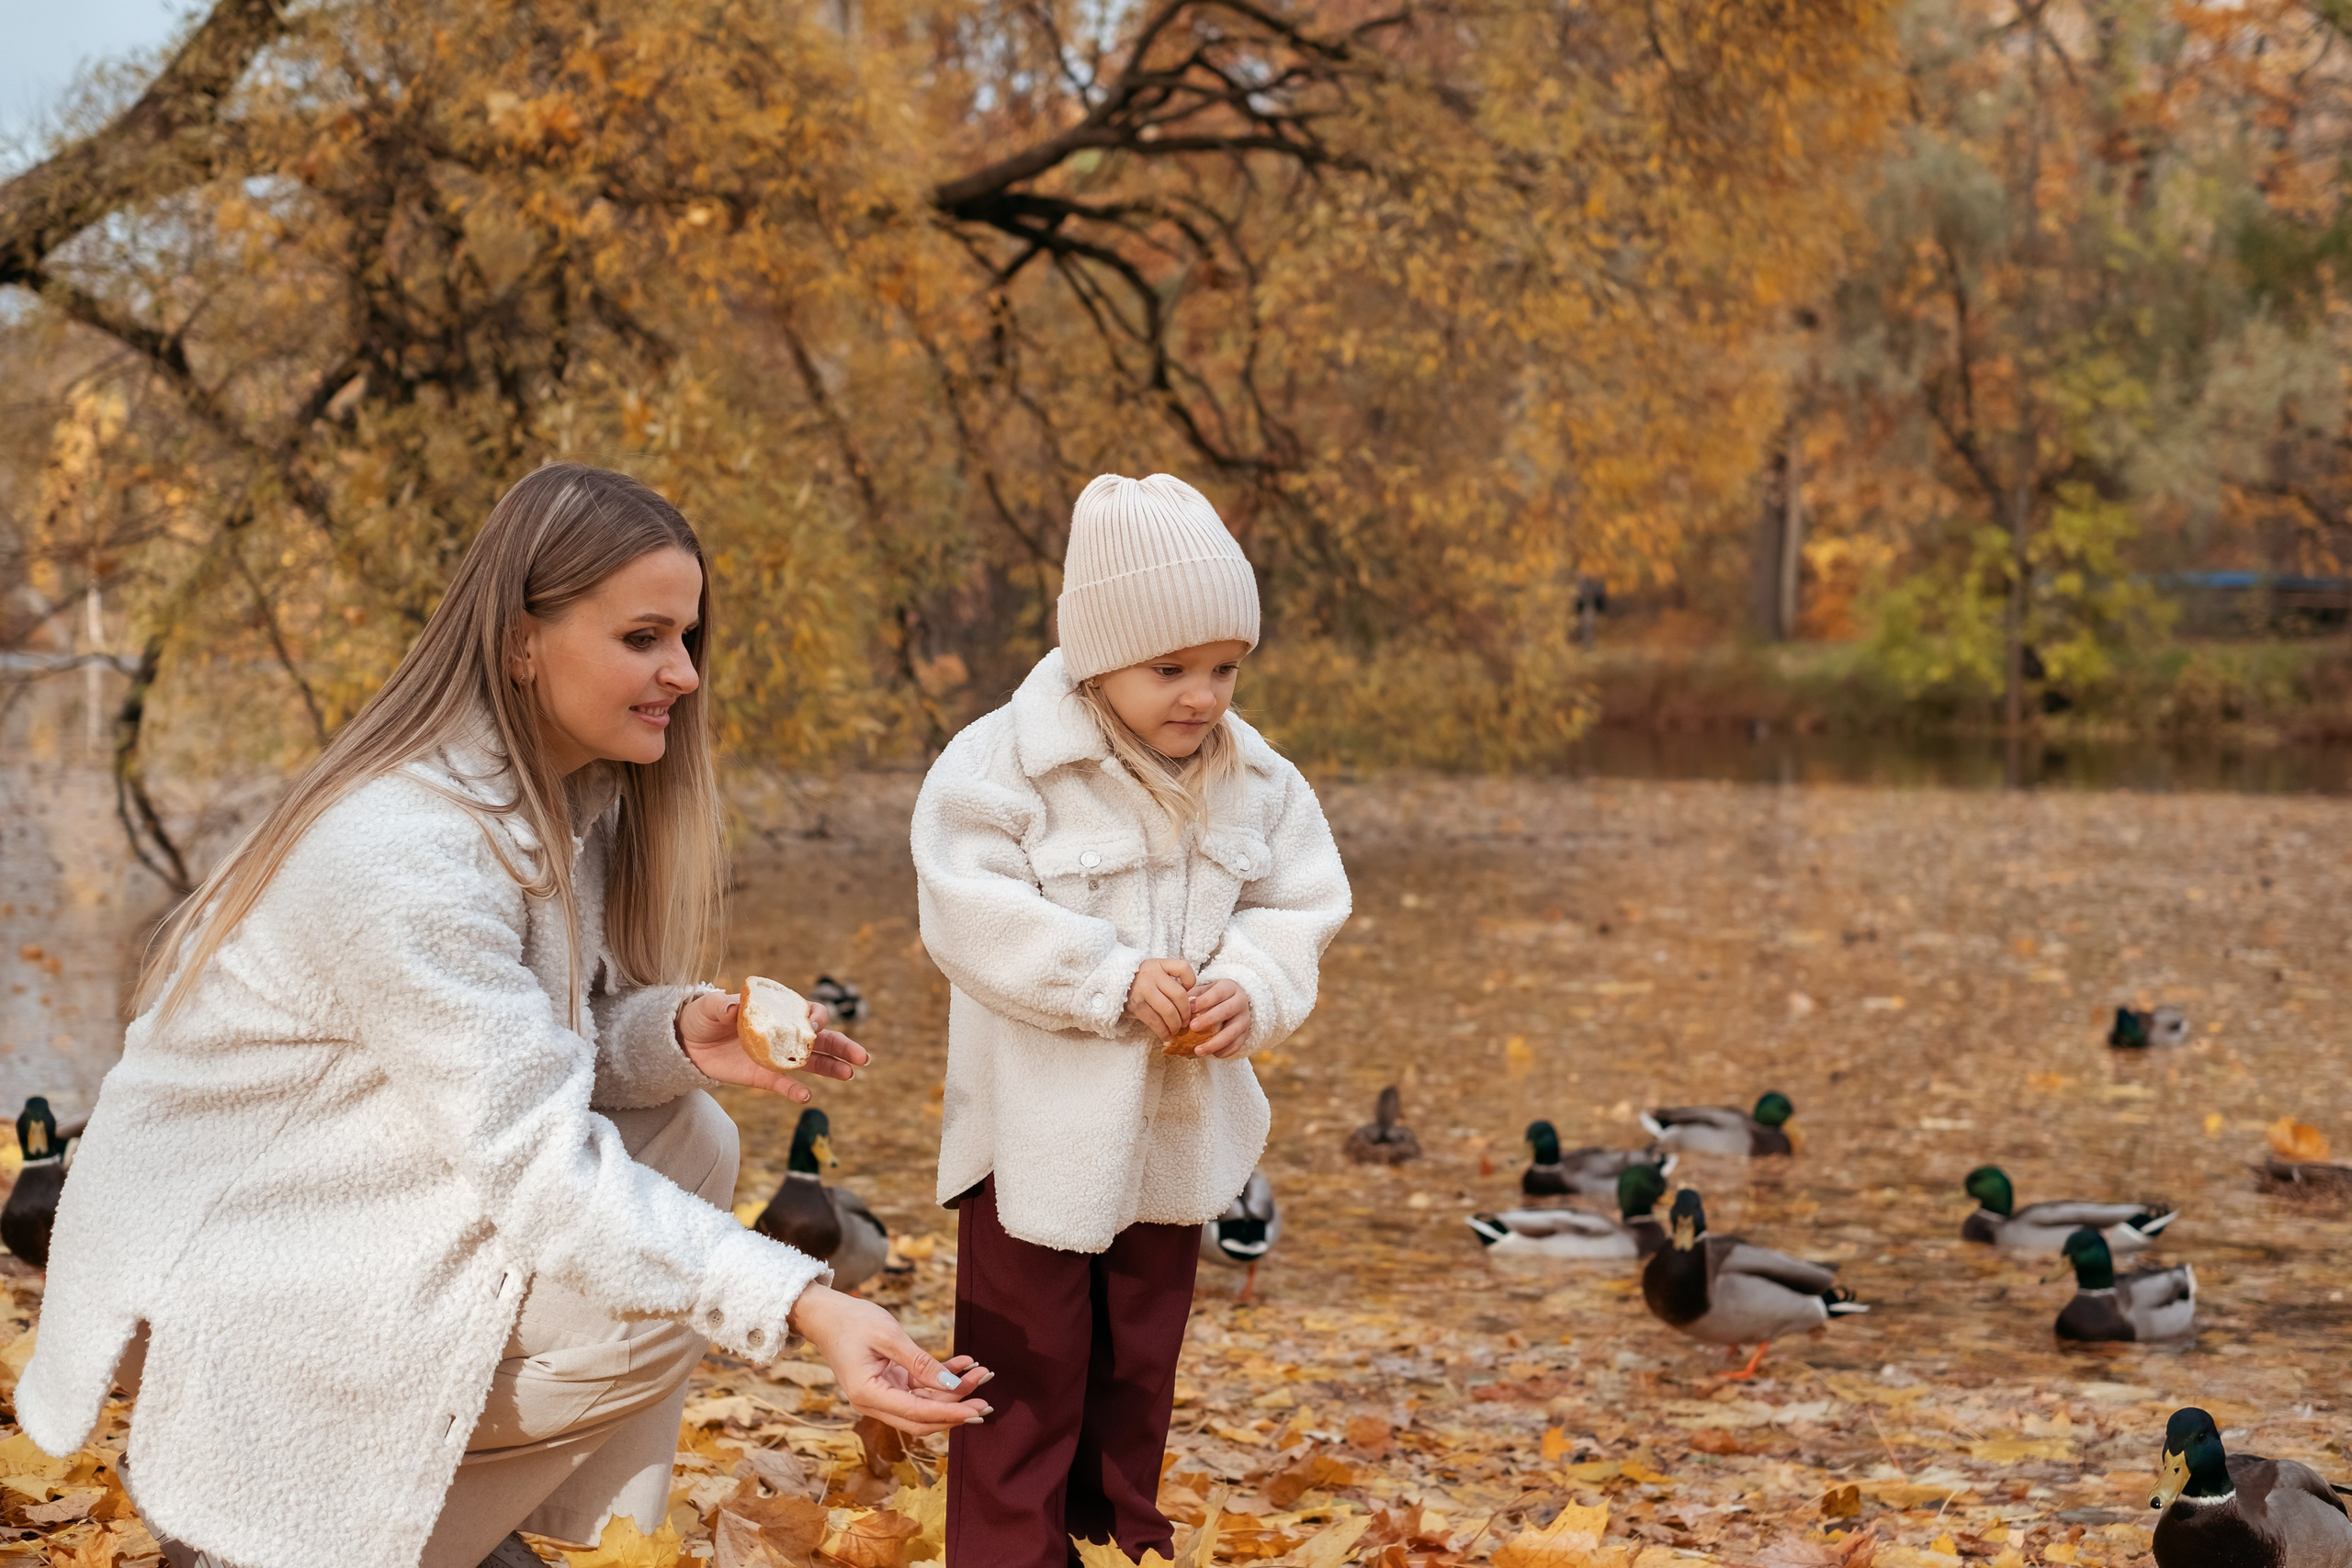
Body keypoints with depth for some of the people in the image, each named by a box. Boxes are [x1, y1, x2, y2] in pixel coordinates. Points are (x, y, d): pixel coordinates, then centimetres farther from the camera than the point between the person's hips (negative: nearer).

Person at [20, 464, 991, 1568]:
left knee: (689, 1140, -6)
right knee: (650, 1300, -19)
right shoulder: (400, 846, -29)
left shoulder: (574, 790, -1)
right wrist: (802, 1305, -40)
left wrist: (679, 1035, -21)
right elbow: (535, 1161, -32)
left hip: (375, 1197, 9)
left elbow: (548, 1047, 2)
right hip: (225, 1262, -9)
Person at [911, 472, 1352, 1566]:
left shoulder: (1255, 782, 2)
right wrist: (1115, 982, -25)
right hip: (1042, 1133, -5)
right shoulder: (1001, 764, -15)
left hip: (1179, 1134, 6)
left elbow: (1299, 908, 5)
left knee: (1138, 1370, 19)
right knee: (1029, 1375, 1)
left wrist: (1251, 988, -16)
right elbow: (976, 916, -20)